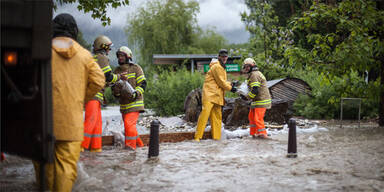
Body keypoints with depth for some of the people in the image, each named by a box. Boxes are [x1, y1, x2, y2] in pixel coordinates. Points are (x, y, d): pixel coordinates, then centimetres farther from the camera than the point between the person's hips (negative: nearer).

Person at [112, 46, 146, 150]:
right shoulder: (117, 70, 11)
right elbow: (113, 86, 11)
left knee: (129, 123, -19)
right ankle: (139, 143, 28)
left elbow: (143, 83, -6)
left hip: (135, 102, -7)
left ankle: (131, 145, -13)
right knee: (128, 125, 13)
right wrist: (116, 90, -13)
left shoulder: (135, 68, -4)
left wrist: (135, 93, -21)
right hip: (123, 104, 7)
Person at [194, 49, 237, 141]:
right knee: (205, 113, -16)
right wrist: (230, 88, 1)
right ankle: (198, 137, -16)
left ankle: (216, 137, 13)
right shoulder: (217, 66, -10)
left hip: (217, 95, 10)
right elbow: (220, 82, -11)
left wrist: (230, 84, 13)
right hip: (209, 94, -10)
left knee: (217, 116, 9)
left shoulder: (222, 67, 22)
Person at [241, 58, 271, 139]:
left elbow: (255, 90, -24)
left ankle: (263, 134, -1)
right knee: (252, 117, 15)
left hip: (261, 101, -11)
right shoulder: (257, 73, 17)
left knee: (257, 118, -7)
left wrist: (247, 97, -10)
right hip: (259, 100, 11)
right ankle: (253, 133, 21)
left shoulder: (254, 75, -17)